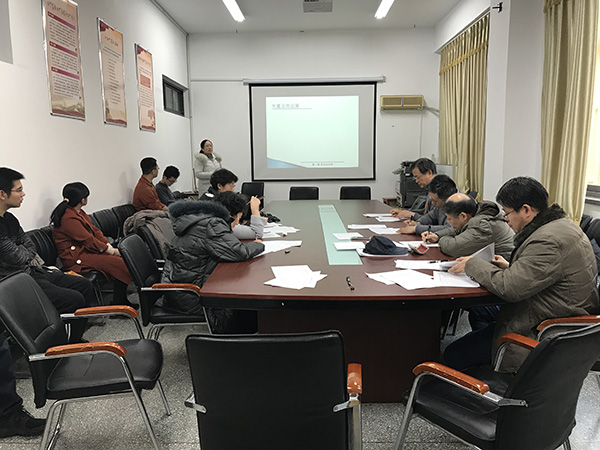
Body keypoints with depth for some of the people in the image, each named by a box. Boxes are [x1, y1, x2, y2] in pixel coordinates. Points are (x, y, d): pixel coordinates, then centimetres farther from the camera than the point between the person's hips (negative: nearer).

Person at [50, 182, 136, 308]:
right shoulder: (69, 219, -19)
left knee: (121, 257, -4)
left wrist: (109, 245, -1)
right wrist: (109, 250, -11)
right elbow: (88, 240, -20)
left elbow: (95, 231, 12)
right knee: (119, 264, -21)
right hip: (76, 258, -10)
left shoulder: (79, 213, 13)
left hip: (85, 250, 10)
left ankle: (122, 299, -3)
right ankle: (118, 306, -11)